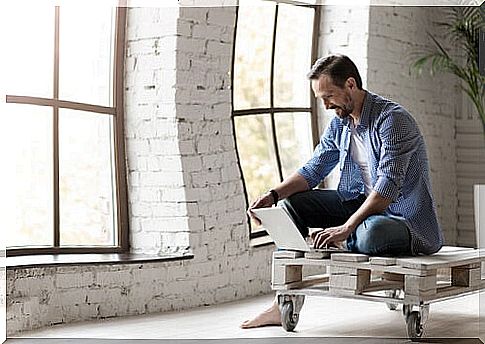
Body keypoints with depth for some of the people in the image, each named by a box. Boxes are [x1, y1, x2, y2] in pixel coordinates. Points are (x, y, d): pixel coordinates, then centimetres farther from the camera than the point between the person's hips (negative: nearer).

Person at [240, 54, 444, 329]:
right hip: (361, 201, 8)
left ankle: (342, 247, -1)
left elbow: (388, 187, -29)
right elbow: (313, 170, 10)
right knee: (292, 203, -2)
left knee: (371, 233, -41)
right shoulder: (340, 123, 6)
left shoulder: (393, 119, -21)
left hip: (404, 216, -8)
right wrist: (274, 195, -8)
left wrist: (345, 228, -34)